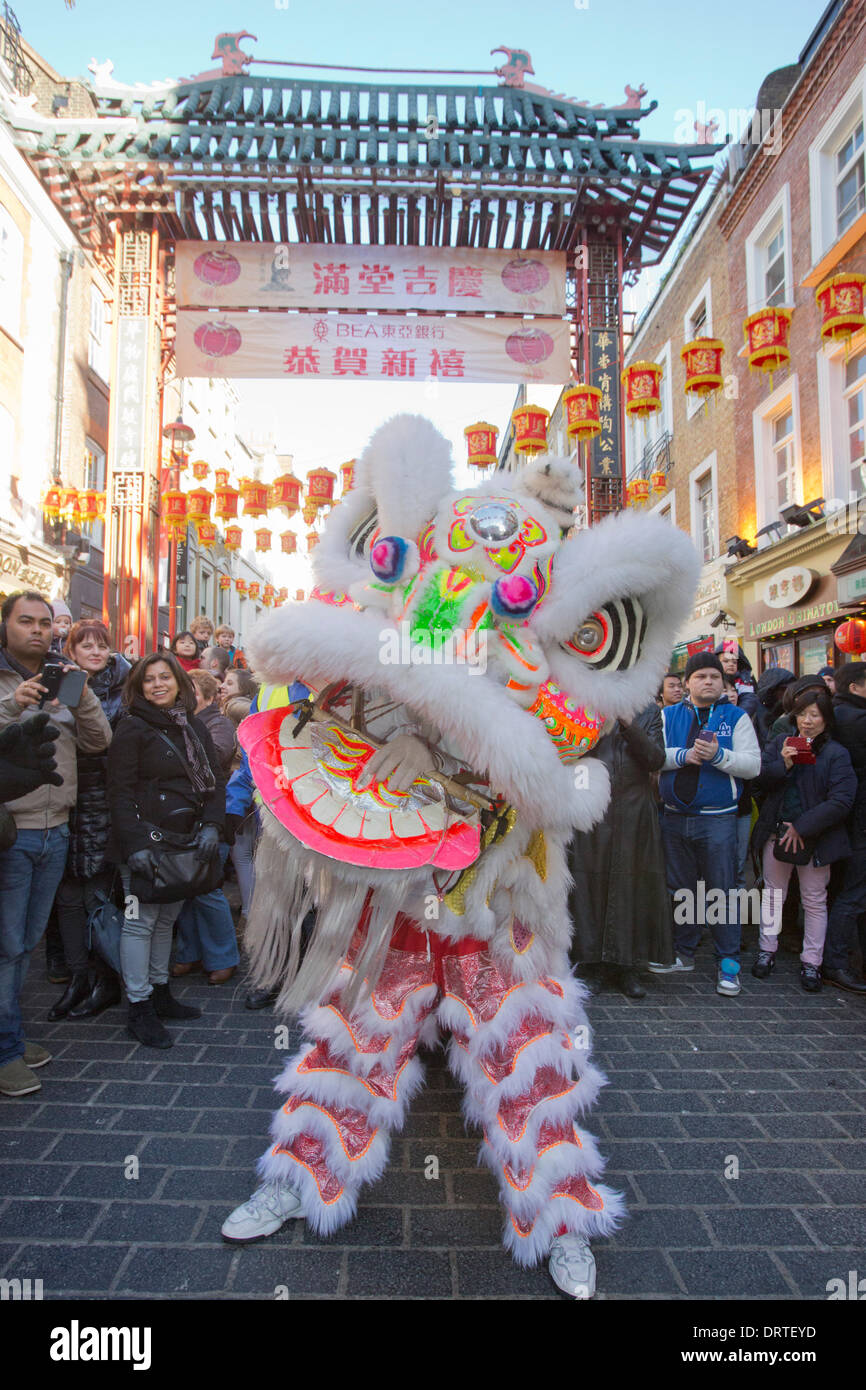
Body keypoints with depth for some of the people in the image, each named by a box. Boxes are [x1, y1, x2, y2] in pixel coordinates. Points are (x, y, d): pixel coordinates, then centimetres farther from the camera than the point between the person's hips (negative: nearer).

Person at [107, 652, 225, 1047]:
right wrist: (134, 844, -18)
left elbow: (215, 780, 11)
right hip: (146, 840, -6)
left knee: (167, 918, 15)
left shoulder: (194, 726, 12)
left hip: (185, 839, 6)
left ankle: (159, 993, 28)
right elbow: (120, 791, -10)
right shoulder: (133, 727, -5)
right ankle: (139, 1009, 8)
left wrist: (211, 825, -4)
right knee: (141, 921, -2)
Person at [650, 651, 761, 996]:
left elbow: (753, 764, -6)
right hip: (674, 818, 3)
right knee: (679, 888, 13)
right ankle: (684, 952, 27)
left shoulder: (736, 716, 3)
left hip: (717, 820, -2)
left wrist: (718, 754, -20)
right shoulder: (668, 716, 9)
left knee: (722, 890, 1)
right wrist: (684, 755, -17)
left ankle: (728, 962, 14)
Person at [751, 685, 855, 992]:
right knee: (773, 891, 13)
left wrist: (802, 828, -17)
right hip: (776, 833, 3)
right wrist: (783, 764, -20)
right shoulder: (779, 743, 4)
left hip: (814, 837, -3)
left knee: (815, 900, 8)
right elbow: (759, 779, -2)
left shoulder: (836, 754, -7)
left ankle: (811, 961, 19)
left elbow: (841, 801, -14)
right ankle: (767, 948, 27)